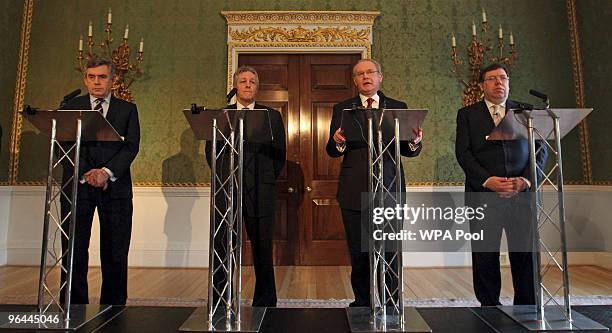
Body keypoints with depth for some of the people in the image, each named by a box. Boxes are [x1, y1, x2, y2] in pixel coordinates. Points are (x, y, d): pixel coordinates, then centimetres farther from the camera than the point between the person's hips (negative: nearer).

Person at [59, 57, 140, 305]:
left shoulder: (127, 109, 12)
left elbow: (131, 146, 0)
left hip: (115, 185, -1)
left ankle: (113, 307, 13)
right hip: (77, 184, 1)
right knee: (74, 250, 1)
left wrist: (107, 172, -13)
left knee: (115, 252, 1)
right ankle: (74, 305, 13)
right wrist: (85, 173, -11)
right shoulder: (70, 108, 14)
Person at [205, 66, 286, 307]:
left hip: (261, 194, 0)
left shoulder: (272, 116, 10)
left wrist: (268, 179, 3)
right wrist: (222, 175, 5)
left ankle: (265, 303, 19)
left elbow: (280, 153, 8)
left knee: (263, 251, 6)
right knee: (222, 251, 5)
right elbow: (210, 149, 12)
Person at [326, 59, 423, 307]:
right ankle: (362, 302, 26)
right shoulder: (342, 109, 9)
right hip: (355, 191, 0)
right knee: (358, 254, 8)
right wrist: (338, 142, -20)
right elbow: (332, 151, 2)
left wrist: (415, 142, -15)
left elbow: (408, 151, 7)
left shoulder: (398, 108, 11)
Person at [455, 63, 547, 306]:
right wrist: (487, 180, -13)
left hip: (523, 193, 2)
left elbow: (541, 149, 10)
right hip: (483, 194, -1)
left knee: (526, 252, 2)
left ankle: (527, 308, 17)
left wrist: (527, 179, -7)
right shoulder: (467, 114, 10)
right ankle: (489, 306, 16)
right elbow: (462, 152, 0)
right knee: (485, 255, 2)